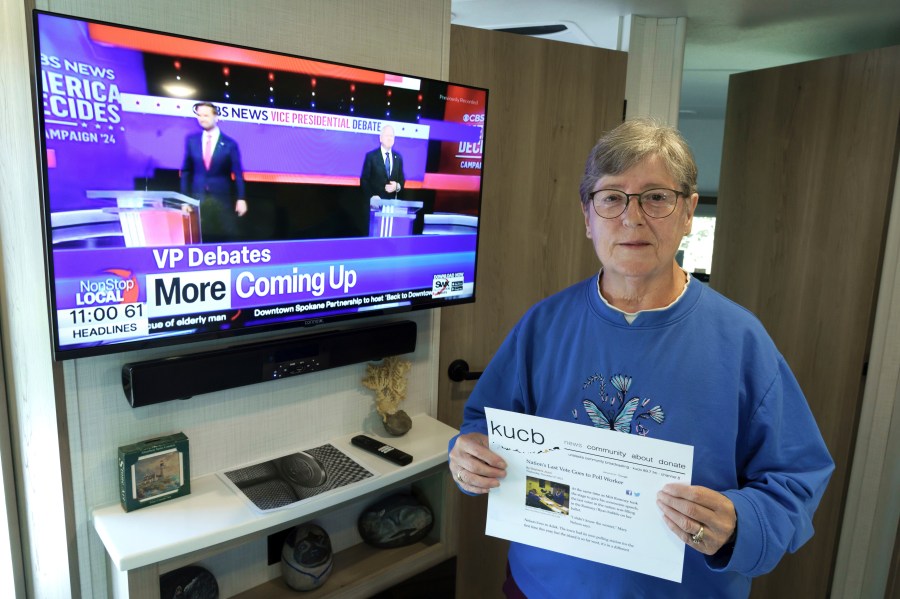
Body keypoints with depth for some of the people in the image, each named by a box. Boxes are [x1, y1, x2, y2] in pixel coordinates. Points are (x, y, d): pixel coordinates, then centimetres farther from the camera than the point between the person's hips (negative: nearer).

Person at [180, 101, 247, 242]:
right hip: (198, 199, 2)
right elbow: (186, 171, 8)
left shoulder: (229, 144, -1)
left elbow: (238, 174, -2)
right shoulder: (191, 140, 7)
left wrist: (241, 199, -10)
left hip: (222, 200, -2)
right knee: (199, 239, 4)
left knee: (227, 239, 2)